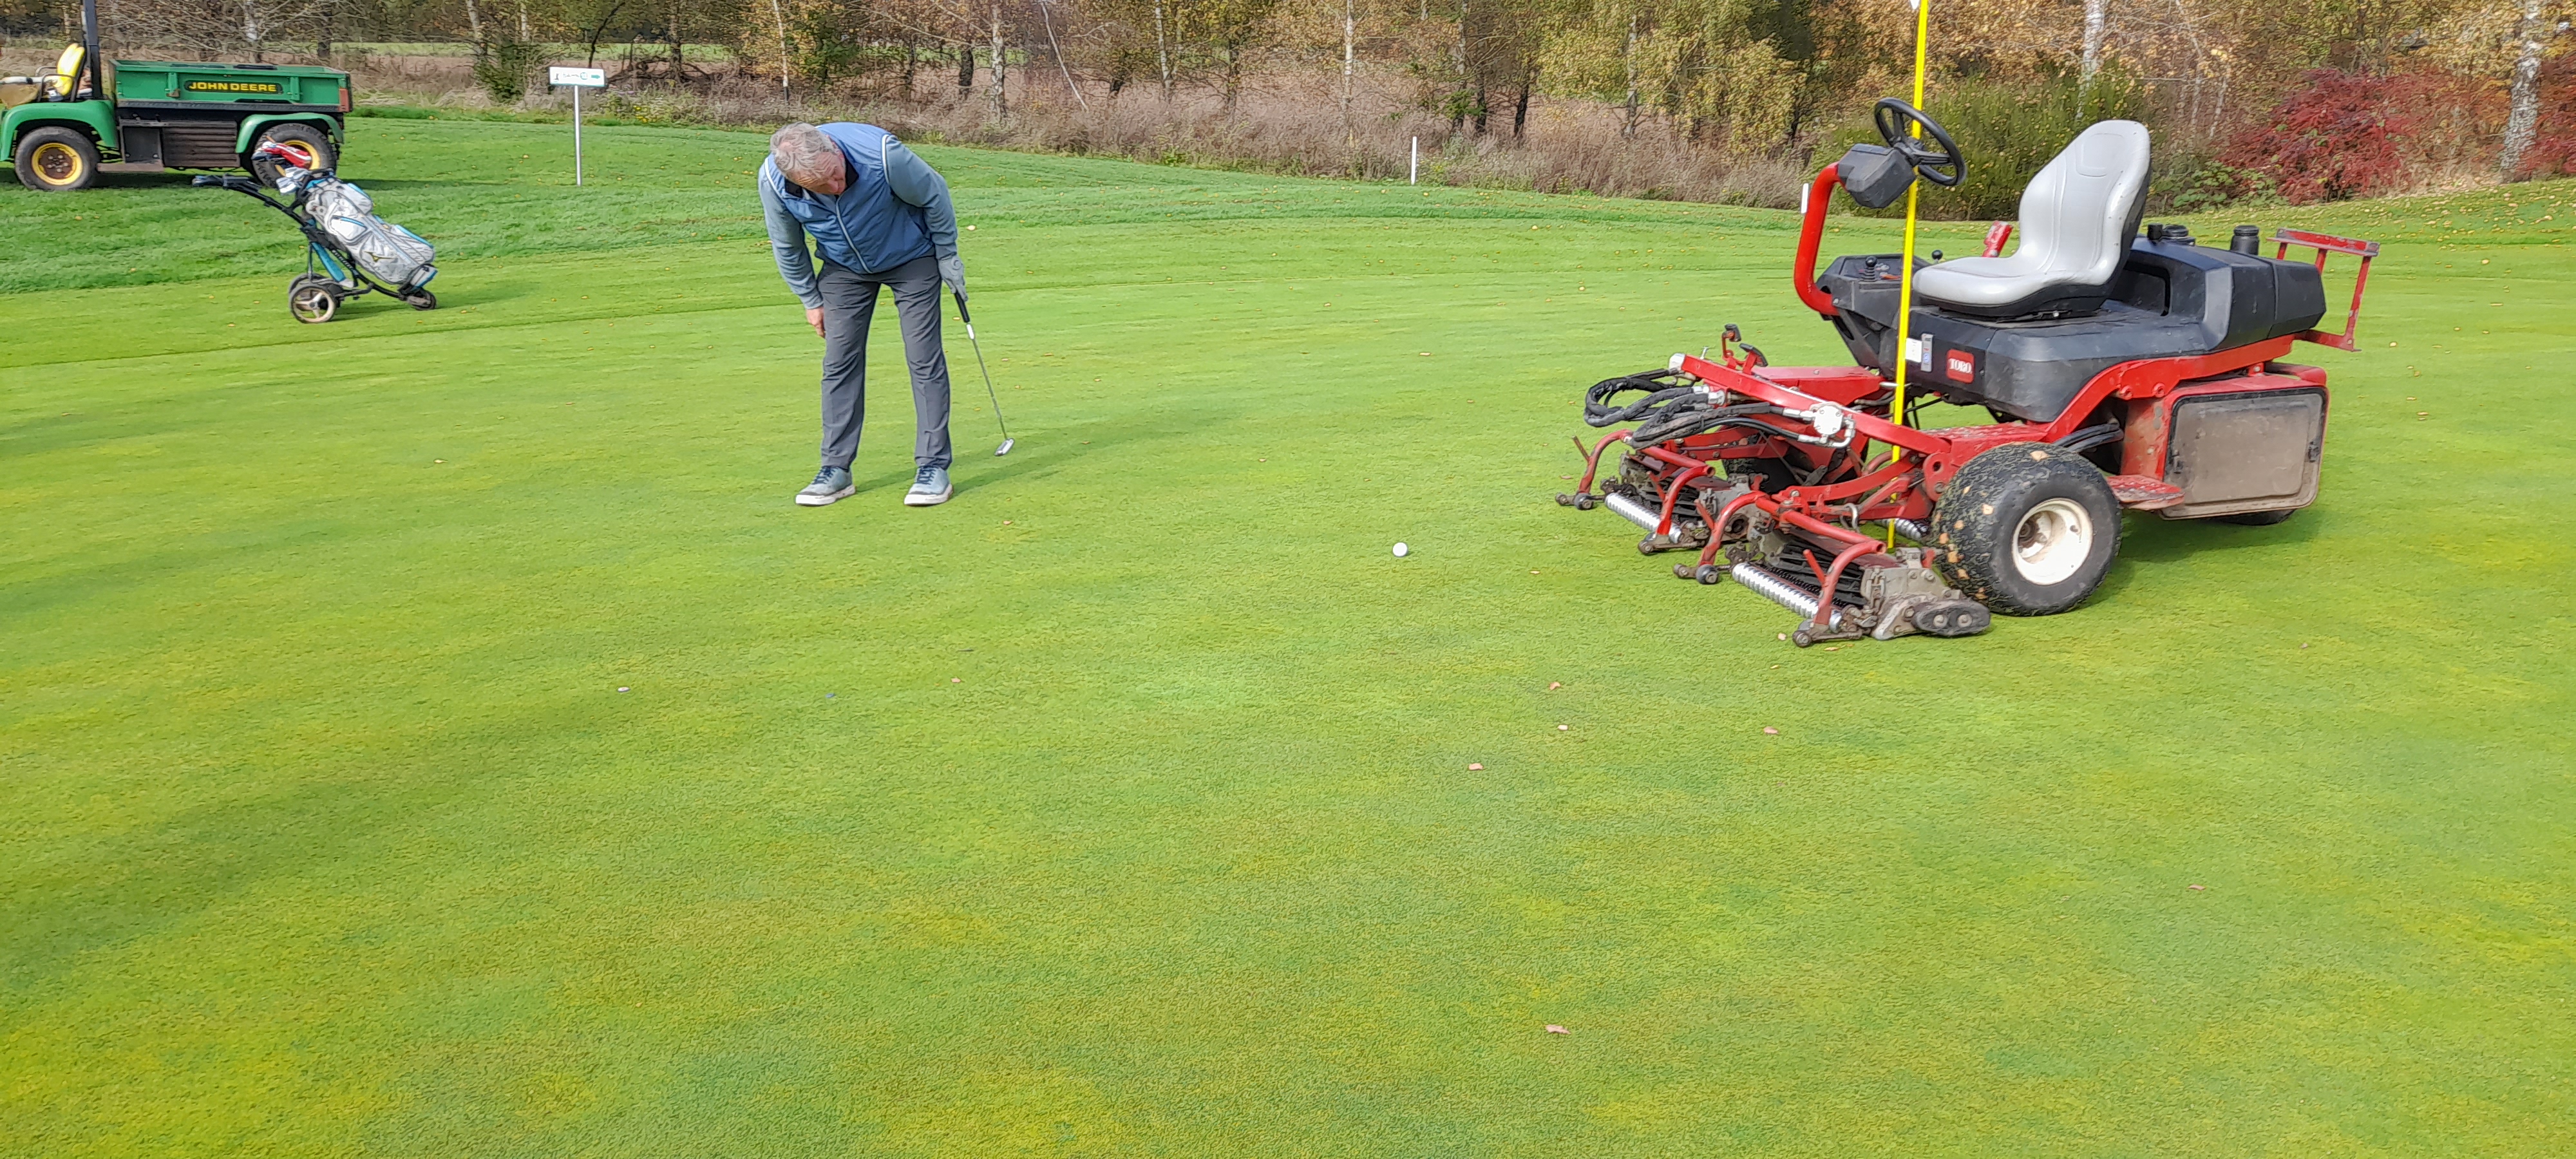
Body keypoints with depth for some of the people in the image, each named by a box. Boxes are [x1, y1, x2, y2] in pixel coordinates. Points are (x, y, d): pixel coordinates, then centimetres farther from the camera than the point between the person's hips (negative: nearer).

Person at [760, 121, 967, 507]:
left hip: (912, 258, -2)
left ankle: (933, 466, -3)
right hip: (844, 268, 3)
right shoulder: (773, 181, -27)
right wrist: (810, 300, 3)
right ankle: (836, 469, 6)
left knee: (925, 359, -7)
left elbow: (934, 194, -16)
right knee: (840, 362, -1)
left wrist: (948, 257, -7)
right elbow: (787, 245, -6)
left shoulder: (882, 153, -37)